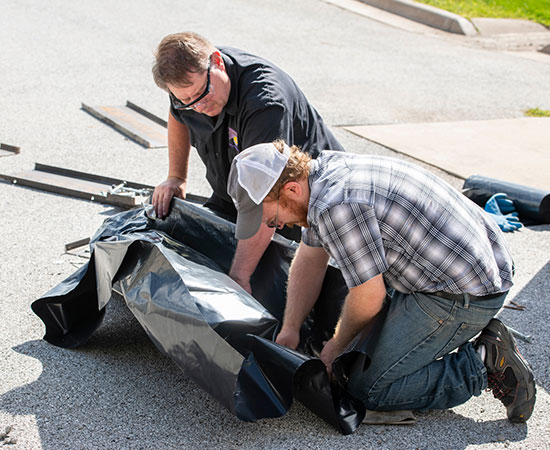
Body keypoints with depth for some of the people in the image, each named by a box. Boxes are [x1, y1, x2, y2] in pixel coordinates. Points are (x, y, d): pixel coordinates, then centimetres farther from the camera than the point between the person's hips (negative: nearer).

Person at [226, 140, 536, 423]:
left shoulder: (335, 206, -26)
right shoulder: (323, 168, 5)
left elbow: (370, 297, -17)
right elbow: (310, 260, 16)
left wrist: (337, 346, 1)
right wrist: (290, 330, 11)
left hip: (464, 295, -10)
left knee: (368, 390, -5)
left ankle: (485, 364, -4)